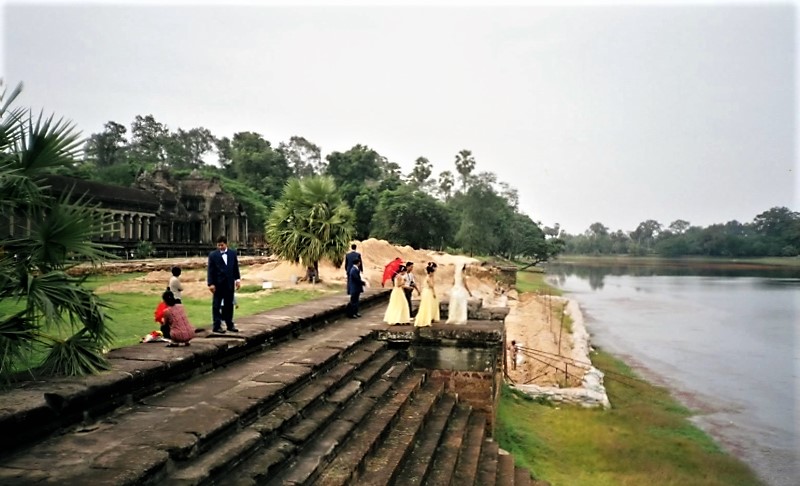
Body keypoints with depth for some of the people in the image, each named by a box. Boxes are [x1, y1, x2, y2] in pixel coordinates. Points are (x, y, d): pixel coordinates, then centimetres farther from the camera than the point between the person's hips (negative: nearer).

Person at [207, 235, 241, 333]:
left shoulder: (233, 253, 6)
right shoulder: (213, 255, -4)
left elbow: (236, 267, 10)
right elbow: (211, 270, -6)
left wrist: (237, 279, 5)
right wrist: (211, 284, -12)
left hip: (229, 283, 3)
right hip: (218, 284, -3)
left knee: (229, 305, 10)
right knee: (216, 305, 2)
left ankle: (230, 324, 18)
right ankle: (217, 326, 6)